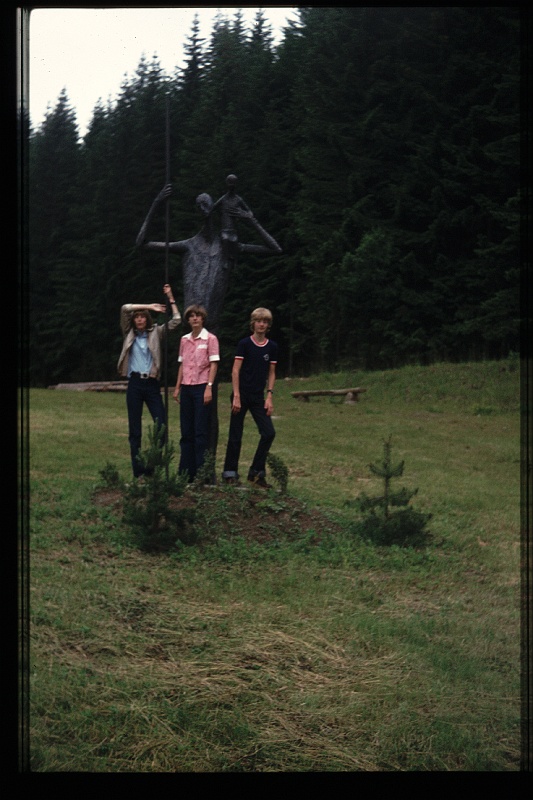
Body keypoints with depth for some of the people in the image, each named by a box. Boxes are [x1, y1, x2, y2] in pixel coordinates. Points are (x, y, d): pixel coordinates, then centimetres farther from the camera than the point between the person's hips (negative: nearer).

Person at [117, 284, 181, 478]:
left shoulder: (155, 333, 10)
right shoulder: (129, 334, 10)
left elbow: (176, 320, 5)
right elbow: (125, 309, -1)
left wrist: (170, 298, 3)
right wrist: (149, 306, -1)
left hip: (152, 384, 0)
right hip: (135, 384, 0)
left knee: (162, 426, -9)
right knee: (134, 430, 1)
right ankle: (138, 472, 5)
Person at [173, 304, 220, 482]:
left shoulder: (210, 339, -3)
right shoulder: (184, 340, 13)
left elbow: (213, 364, -7)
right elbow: (182, 365, 17)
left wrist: (209, 387, -15)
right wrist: (177, 387, 12)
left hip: (202, 387, -5)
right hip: (186, 388, 5)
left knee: (201, 432, -5)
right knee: (186, 432, 7)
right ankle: (186, 472, 12)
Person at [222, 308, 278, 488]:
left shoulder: (272, 347, 6)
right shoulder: (244, 344, -5)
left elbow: (271, 374, 10)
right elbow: (235, 371, -7)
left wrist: (269, 397, 1)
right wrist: (236, 396, -13)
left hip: (258, 397, 4)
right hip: (242, 395, -4)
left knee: (269, 433, -7)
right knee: (236, 435, 1)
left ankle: (257, 473, 4)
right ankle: (230, 473, 12)